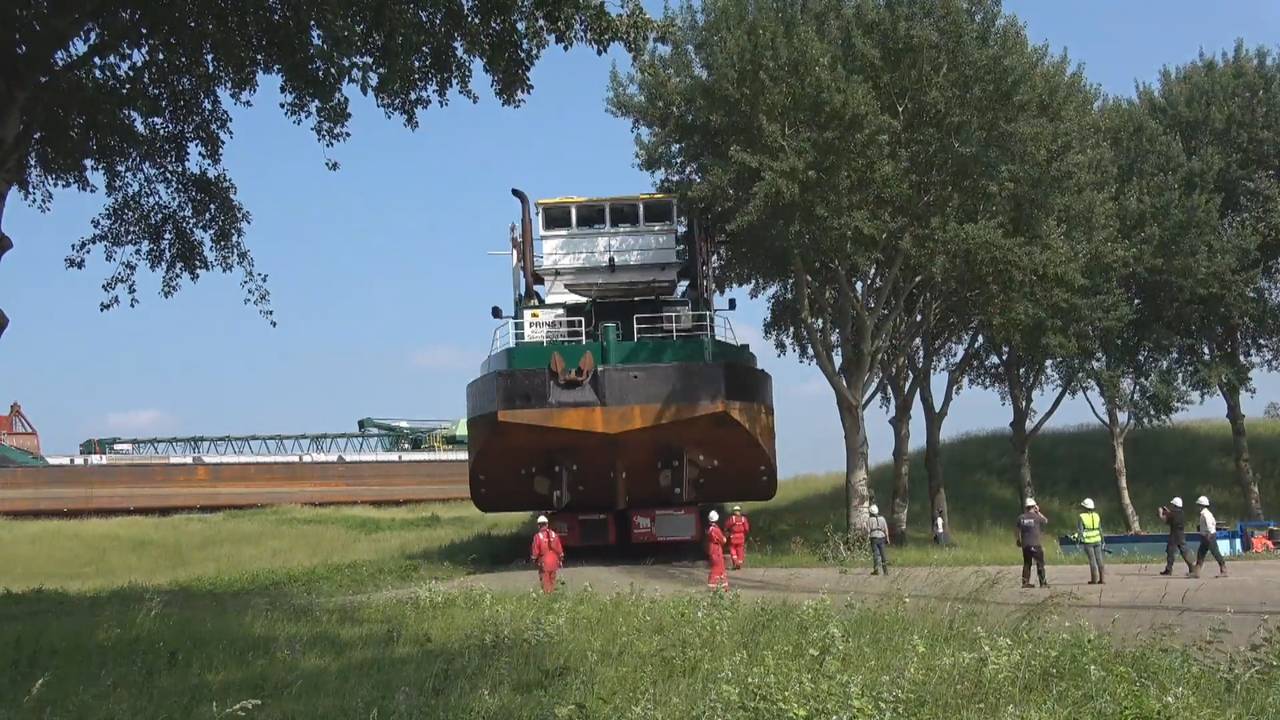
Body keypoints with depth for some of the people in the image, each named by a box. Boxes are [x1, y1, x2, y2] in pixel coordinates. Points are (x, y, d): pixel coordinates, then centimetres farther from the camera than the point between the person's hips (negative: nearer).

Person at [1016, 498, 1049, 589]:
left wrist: (1019, 540, 22)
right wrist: (1038, 512, 14)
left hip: (1025, 545, 4)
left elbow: (1016, 531, 8)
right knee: (1040, 564, 2)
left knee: (1027, 564, 12)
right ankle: (1043, 582, 1)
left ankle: (1025, 582, 11)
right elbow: (1046, 521, 12)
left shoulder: (1021, 517, 4)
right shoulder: (1036, 517, -7)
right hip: (1035, 544, -4)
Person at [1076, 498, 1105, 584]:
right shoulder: (1096, 516, 3)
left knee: (1092, 560, 0)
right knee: (1099, 559, 7)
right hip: (1097, 541, 3)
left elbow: (1080, 530, -13)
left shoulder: (1082, 517, -10)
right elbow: (1100, 529, 8)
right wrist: (1102, 540, 15)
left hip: (1088, 542, -3)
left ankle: (1094, 579, 2)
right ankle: (1102, 578, 7)